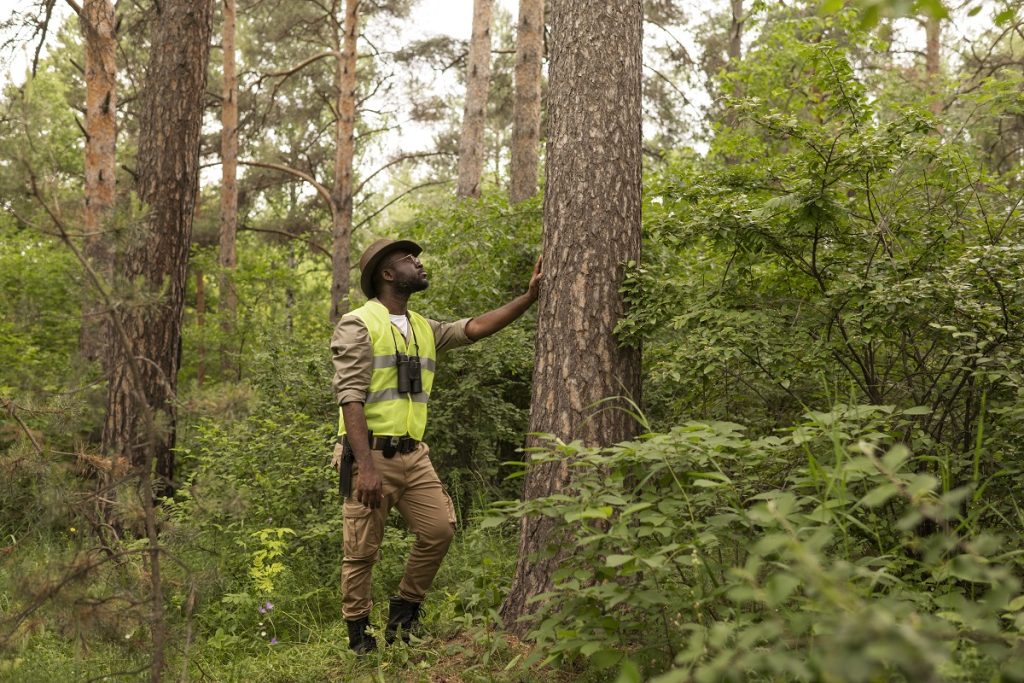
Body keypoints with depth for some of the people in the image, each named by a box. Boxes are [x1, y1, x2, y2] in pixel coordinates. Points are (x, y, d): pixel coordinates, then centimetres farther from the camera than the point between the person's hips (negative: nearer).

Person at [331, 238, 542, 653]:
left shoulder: (424, 329, 15)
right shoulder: (358, 325, -8)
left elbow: (474, 328, 3)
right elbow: (350, 397, -16)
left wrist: (529, 297, -5)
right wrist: (365, 465, -24)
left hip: (413, 454, 7)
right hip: (369, 453, -7)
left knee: (440, 529, 1)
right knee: (362, 551, 1)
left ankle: (403, 614, 20)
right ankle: (359, 638, 17)